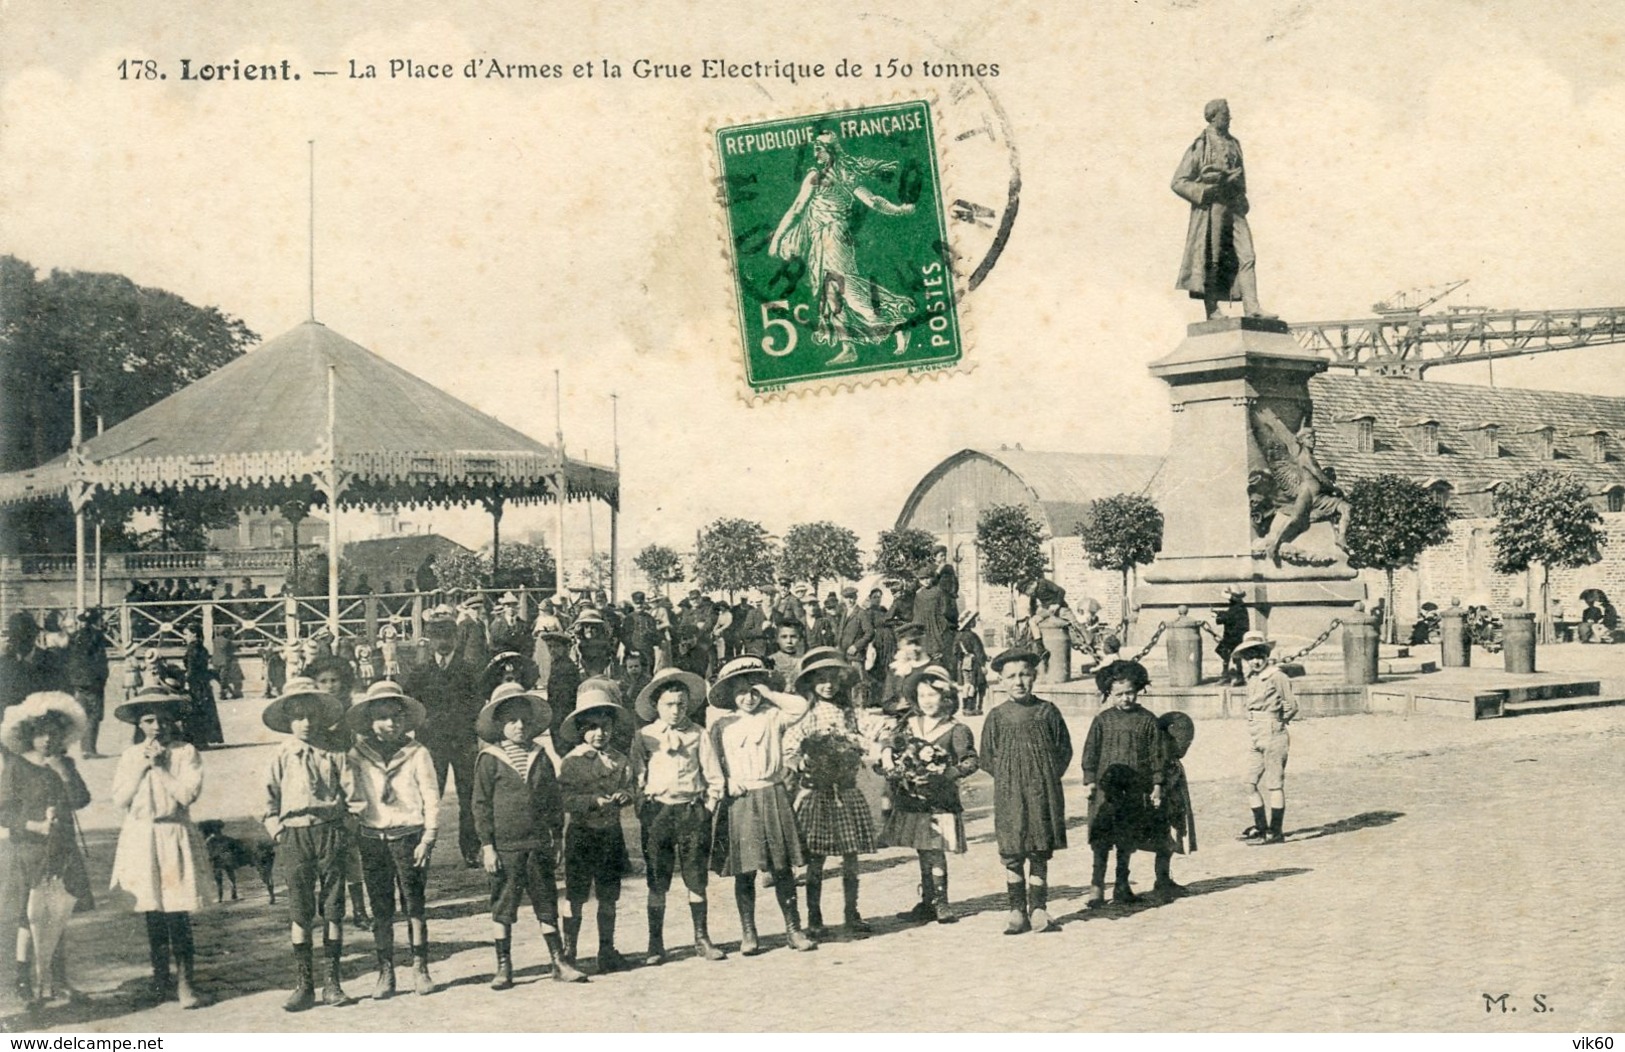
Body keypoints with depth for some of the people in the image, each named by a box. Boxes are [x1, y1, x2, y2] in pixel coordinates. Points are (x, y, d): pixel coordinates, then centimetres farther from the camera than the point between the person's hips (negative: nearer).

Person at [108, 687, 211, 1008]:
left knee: (177, 915, -8)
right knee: (152, 914, 9)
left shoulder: (185, 753, -2)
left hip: (174, 837, -3)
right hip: (140, 839, 3)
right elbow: (120, 798, -1)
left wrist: (161, 767, -12)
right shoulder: (131, 755, 7)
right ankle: (161, 980, 21)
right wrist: (142, 766, -8)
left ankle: (185, 984, -4)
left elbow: (188, 794, -13)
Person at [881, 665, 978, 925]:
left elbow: (971, 761, -7)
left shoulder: (956, 730, -5)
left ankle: (940, 903, 4)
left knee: (935, 853, -6)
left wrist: (944, 776, -18)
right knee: (924, 854, 10)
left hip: (940, 802, -4)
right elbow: (892, 752, 16)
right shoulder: (909, 726, 9)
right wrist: (893, 771, -4)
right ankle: (927, 904, 18)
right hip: (911, 800, 4)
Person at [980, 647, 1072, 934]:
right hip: (1009, 794, 0)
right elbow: (987, 758, 6)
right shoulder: (997, 716, 2)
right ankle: (1017, 912, 8)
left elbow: (1064, 749, 8)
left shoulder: (1047, 712, 2)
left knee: (1040, 853, 3)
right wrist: (1008, 778, -3)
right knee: (1012, 854, 0)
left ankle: (1038, 910, 11)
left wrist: (1049, 776, -1)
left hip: (1043, 792, 0)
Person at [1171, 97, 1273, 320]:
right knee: (1211, 260, -3)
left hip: (1234, 208, 5)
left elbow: (1240, 177, 17)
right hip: (1211, 208, -5)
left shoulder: (1233, 144, 17)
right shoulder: (1200, 146, -1)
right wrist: (1204, 190, -15)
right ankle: (1211, 310, 2)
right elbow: (1178, 182, -4)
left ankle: (1251, 307, -9)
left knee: (1246, 257, -5)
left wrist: (1223, 176, -3)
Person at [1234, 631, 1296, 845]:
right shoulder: (1252, 679, 13)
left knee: (1274, 785, -4)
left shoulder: (1276, 677, -11)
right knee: (1252, 784, 11)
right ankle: (1260, 827, 21)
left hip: (1274, 739, -8)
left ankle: (1275, 832, 0)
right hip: (1259, 741, 8)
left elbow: (1291, 706, -7)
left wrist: (1276, 723, 4)